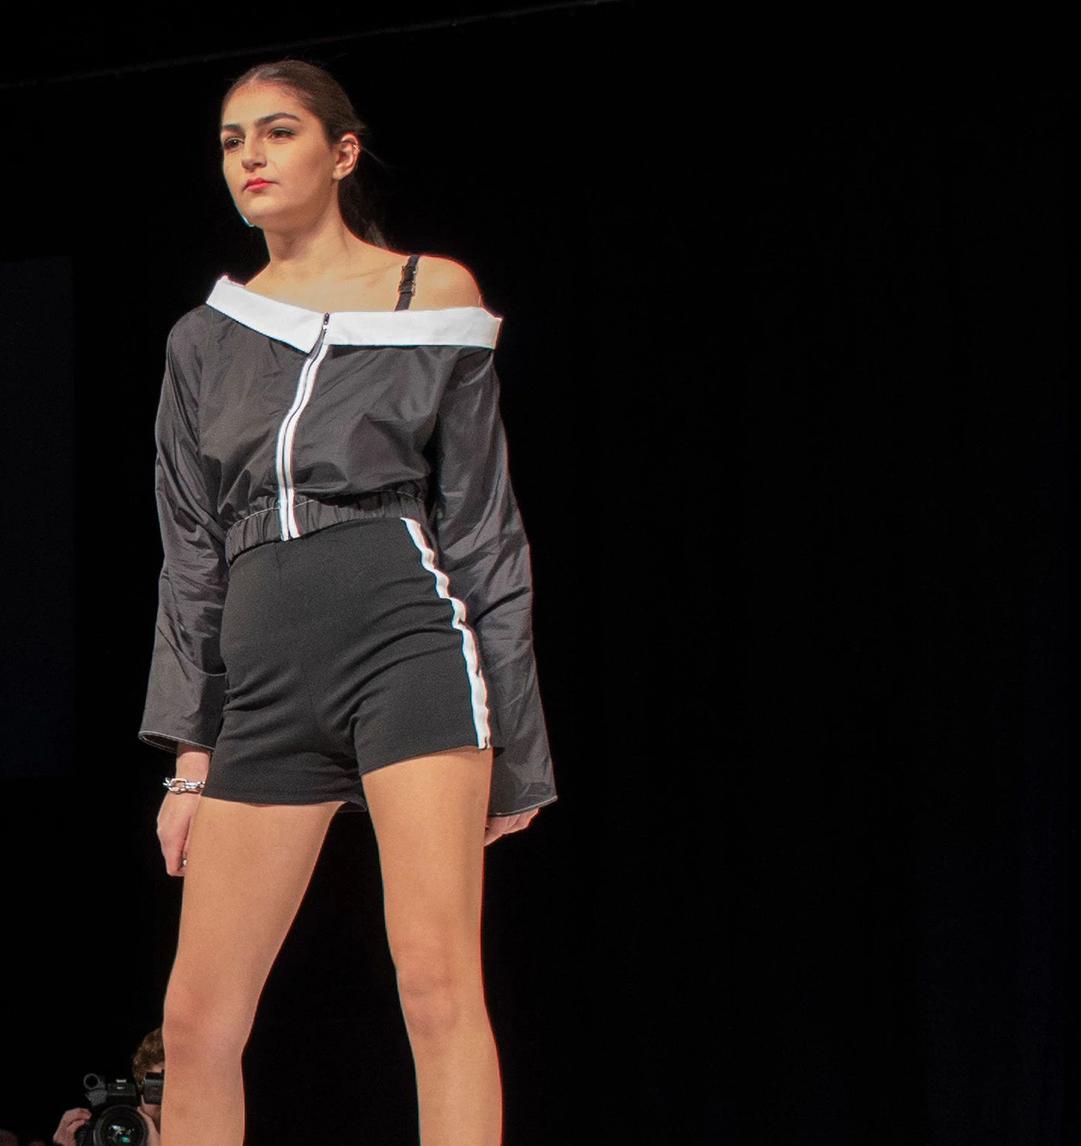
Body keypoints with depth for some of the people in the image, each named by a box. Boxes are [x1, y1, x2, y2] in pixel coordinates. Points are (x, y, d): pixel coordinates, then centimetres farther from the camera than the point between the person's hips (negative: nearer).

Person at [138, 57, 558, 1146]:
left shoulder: (432, 293, 8)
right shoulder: (206, 339, 17)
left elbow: (482, 526, 7)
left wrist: (511, 743, 4)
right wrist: (190, 755, 11)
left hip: (405, 636, -4)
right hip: (263, 675, 4)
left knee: (437, 979, -17)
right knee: (197, 1016, 0)